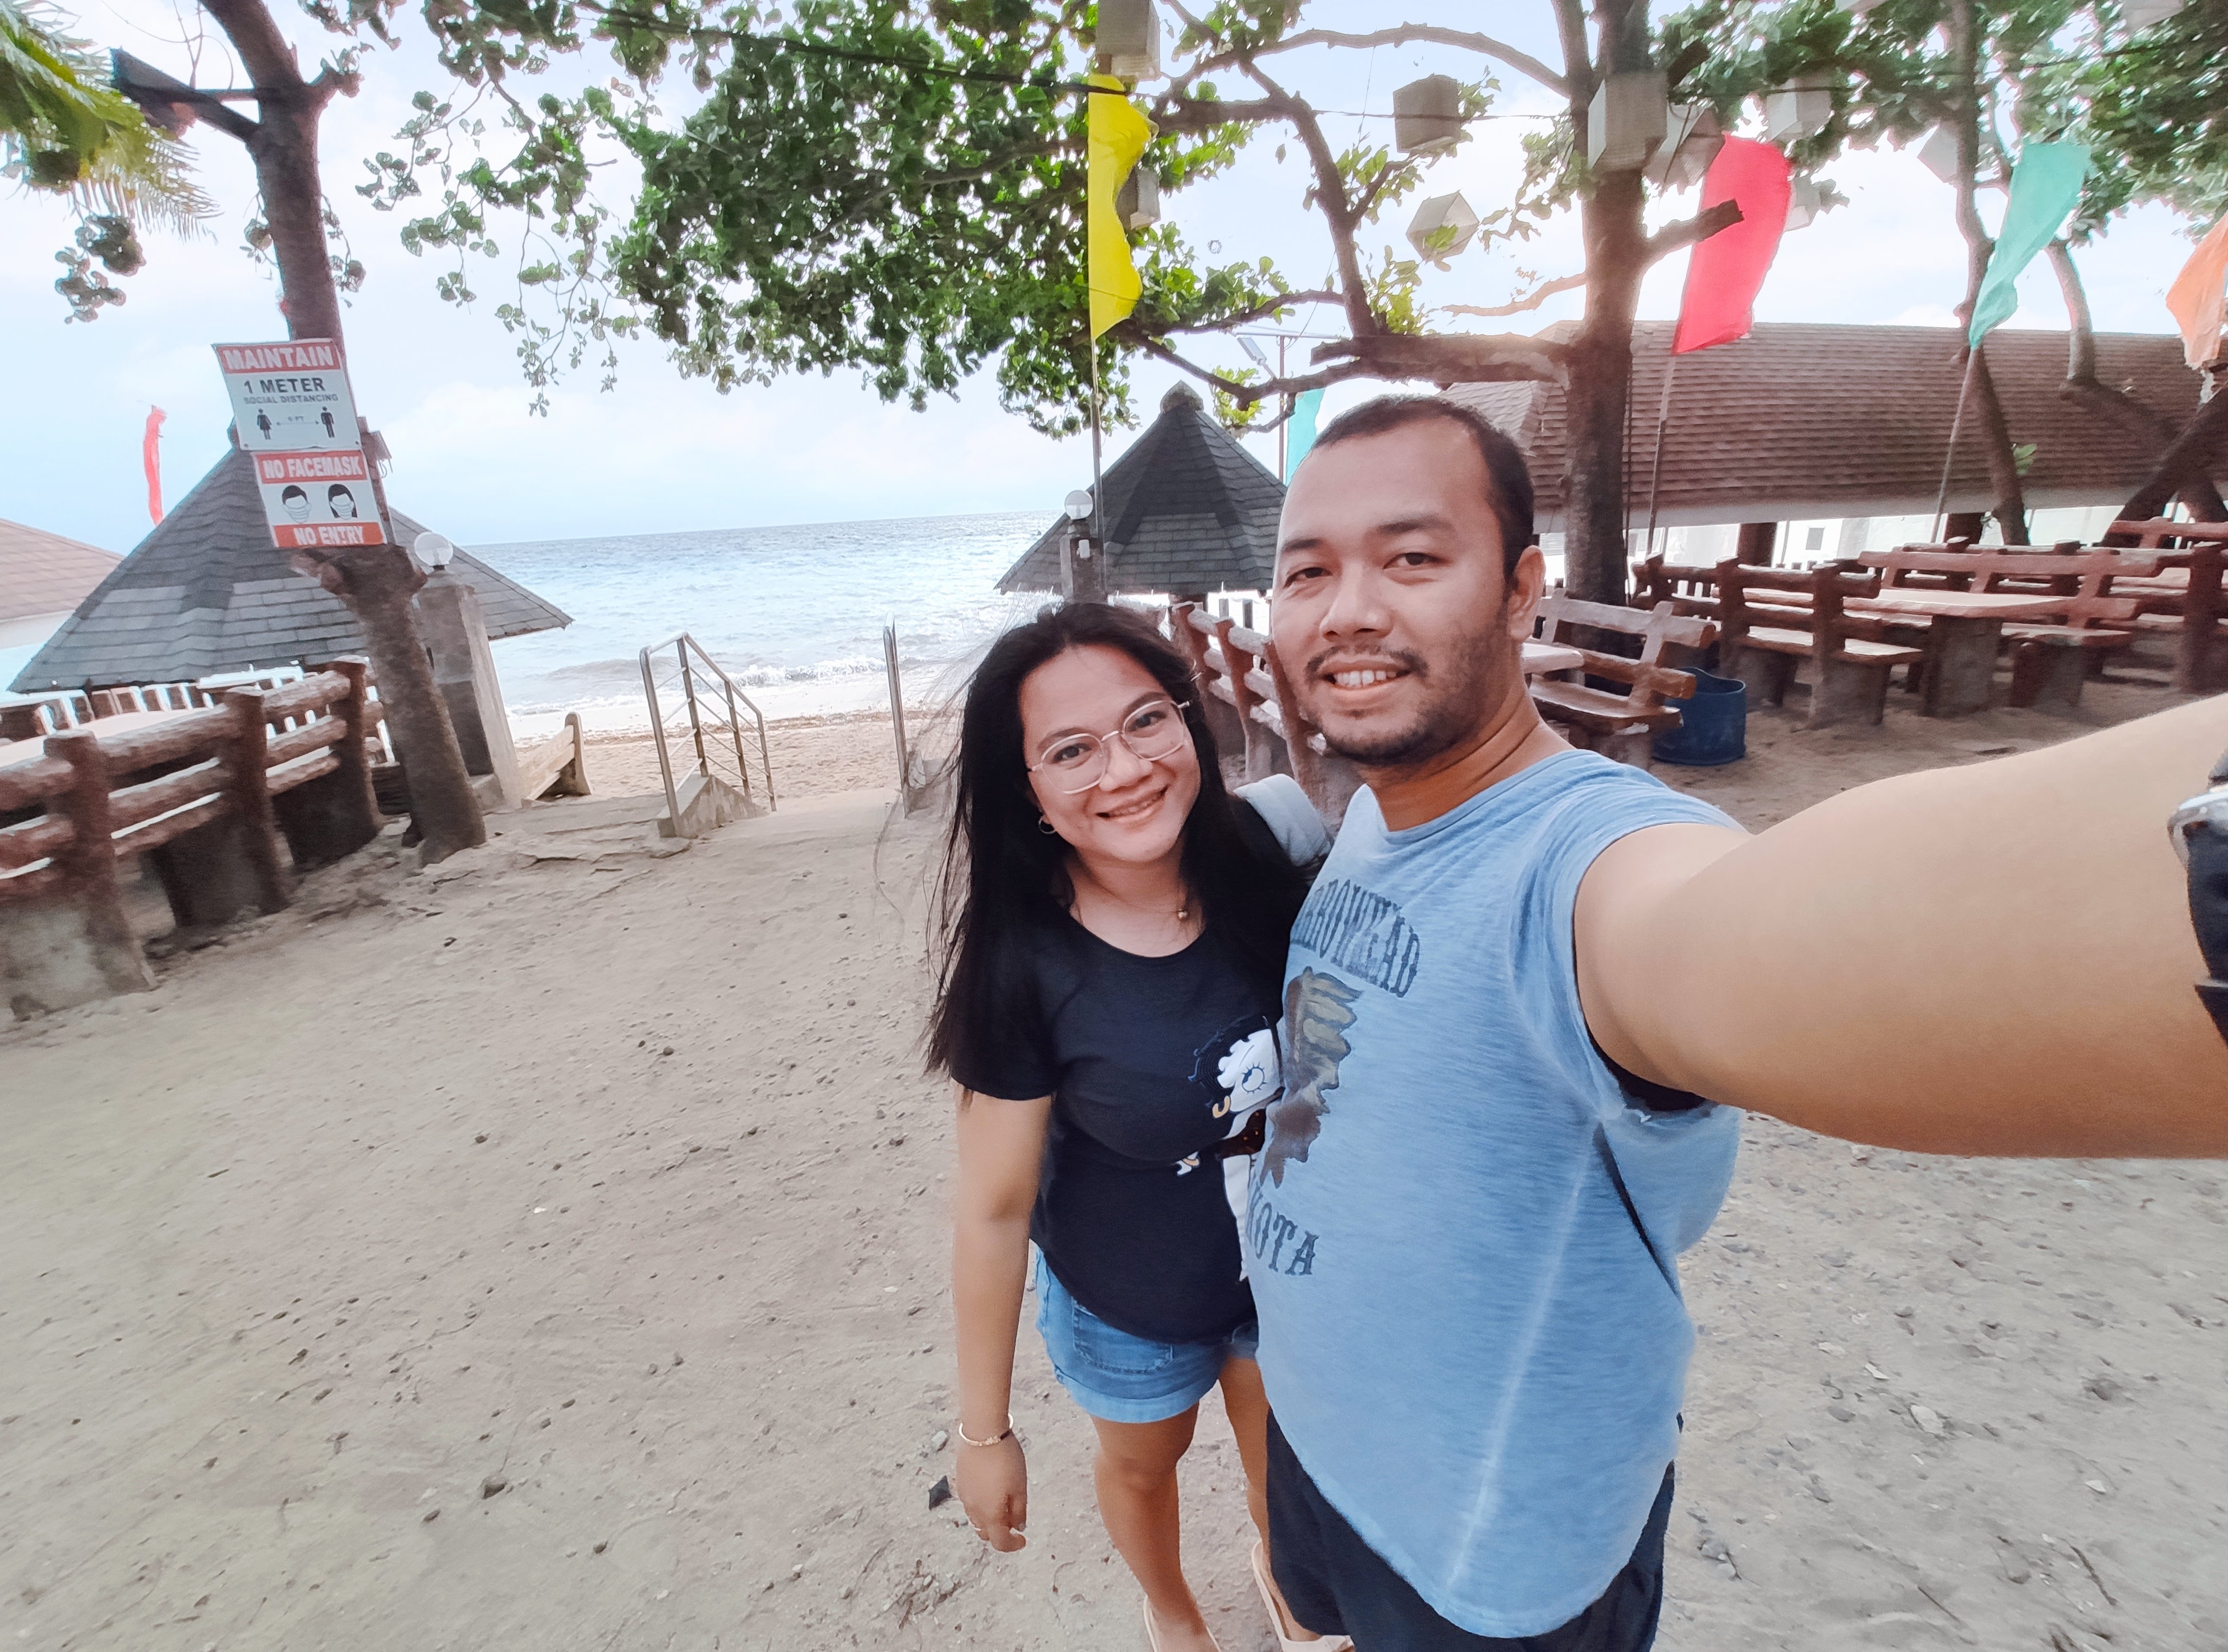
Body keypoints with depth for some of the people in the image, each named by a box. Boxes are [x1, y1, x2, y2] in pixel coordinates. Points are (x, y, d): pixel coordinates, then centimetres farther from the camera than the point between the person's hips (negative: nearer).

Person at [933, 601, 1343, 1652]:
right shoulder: (1025, 966, -29)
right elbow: (994, 1208, -18)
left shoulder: (1261, 855, -22)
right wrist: (985, 1430, -8)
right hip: (1127, 1310, -2)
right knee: (1143, 1461, 29)